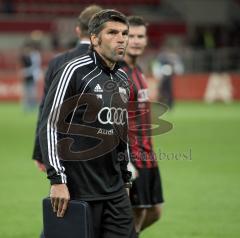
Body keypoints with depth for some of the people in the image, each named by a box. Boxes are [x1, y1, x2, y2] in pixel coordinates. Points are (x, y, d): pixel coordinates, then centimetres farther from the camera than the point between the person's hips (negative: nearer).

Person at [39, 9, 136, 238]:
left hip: (116, 190, 7)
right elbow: (49, 125, -13)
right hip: (79, 190, -7)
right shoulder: (75, 71, -9)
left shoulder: (123, 79, 13)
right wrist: (57, 180, -18)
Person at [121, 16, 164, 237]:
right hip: (132, 158, -9)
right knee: (136, 214, -3)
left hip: (148, 156, 9)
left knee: (154, 212, 13)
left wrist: (149, 152, 16)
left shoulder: (137, 69, 13)